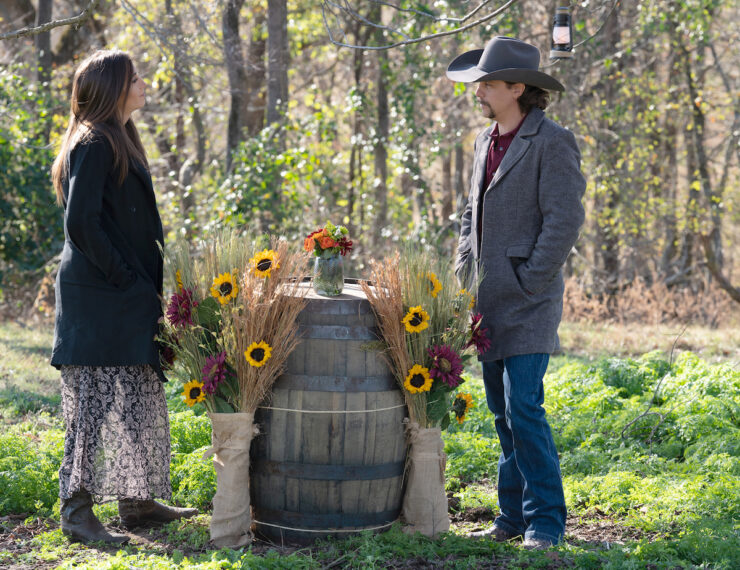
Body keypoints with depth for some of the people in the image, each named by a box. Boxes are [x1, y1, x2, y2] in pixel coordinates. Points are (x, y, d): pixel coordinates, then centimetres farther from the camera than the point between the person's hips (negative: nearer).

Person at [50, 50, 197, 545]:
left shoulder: (120, 141, 17)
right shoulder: (94, 144, -13)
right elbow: (81, 224, -20)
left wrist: (148, 285, 12)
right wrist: (130, 282, -16)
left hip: (126, 297, 10)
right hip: (98, 298, -10)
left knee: (138, 402, 13)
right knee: (97, 402, -7)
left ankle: (138, 502, 21)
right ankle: (77, 513, -2)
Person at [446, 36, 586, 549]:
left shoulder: (552, 142, -9)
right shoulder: (486, 142, 15)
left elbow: (565, 221, -14)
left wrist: (528, 283, -15)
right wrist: (465, 276, 13)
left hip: (528, 304, -8)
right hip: (489, 304, 8)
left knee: (524, 410, -13)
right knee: (504, 415, 11)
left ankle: (545, 522, -4)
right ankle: (513, 517, 19)